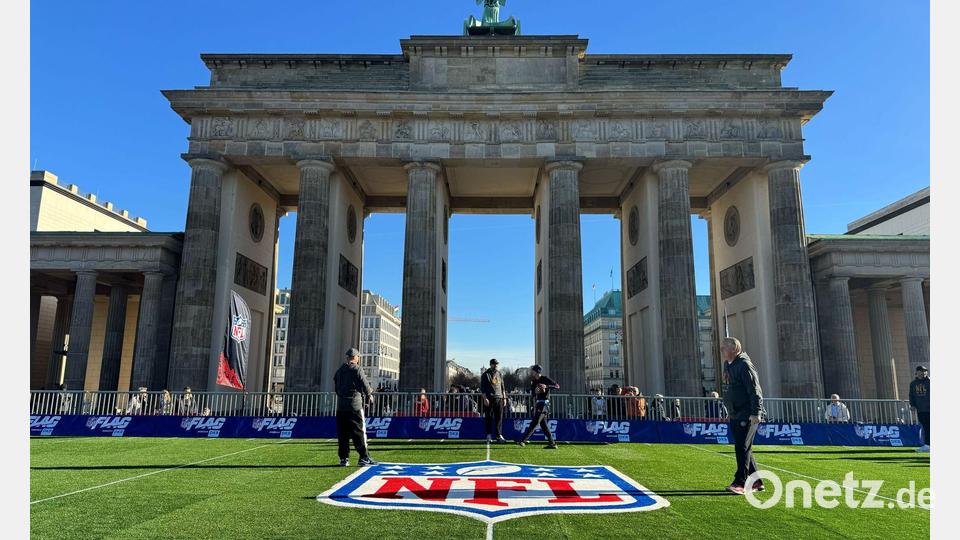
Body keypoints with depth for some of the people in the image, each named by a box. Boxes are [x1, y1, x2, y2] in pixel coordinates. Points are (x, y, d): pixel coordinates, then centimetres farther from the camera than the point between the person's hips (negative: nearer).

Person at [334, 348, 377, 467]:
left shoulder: (339, 371, 11)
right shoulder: (357, 370, -7)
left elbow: (336, 388, 15)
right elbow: (365, 386, -6)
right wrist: (369, 394, 12)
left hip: (340, 405, 6)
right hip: (355, 405, -6)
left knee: (342, 433, 8)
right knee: (359, 432, -2)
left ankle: (344, 458, 9)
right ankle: (364, 457, -2)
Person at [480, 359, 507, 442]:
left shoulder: (499, 374, 16)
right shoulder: (485, 375, 0)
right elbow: (482, 388, -4)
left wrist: (504, 397, 12)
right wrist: (485, 398, -13)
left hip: (499, 398, 4)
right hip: (489, 399, -4)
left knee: (499, 418, 2)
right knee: (489, 418, -1)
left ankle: (499, 435, 5)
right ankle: (489, 435, 5)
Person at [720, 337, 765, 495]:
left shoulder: (744, 365, -15)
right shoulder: (727, 364, 14)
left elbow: (755, 390, -19)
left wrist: (755, 412, -24)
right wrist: (730, 411, 22)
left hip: (747, 415, -10)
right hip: (734, 415, 10)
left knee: (742, 448, -10)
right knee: (743, 448, 13)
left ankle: (740, 483, -8)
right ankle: (756, 482, 22)